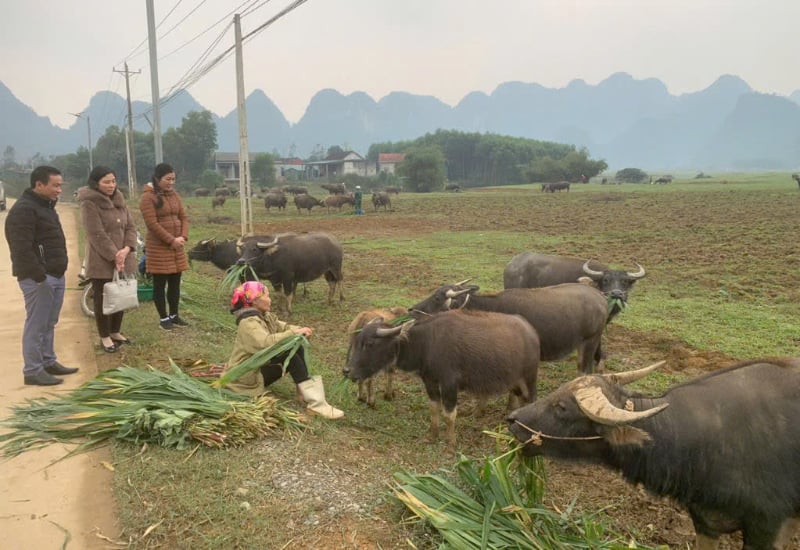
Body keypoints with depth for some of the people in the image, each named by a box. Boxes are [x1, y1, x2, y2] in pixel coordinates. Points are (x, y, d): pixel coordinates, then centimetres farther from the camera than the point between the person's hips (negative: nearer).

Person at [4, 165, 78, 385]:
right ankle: (32, 371, 0)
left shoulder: (46, 206, 17)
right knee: (36, 325, -5)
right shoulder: (23, 210, -14)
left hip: (55, 275, 10)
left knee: (49, 324, 16)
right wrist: (39, 276, -23)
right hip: (38, 278, -9)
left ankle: (48, 362, 26)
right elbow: (22, 249, -21)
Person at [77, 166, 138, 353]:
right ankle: (105, 337, 16)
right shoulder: (89, 204, -12)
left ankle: (115, 332, 29)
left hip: (123, 258, 7)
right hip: (102, 261, -7)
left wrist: (126, 249, -11)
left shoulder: (119, 200, 10)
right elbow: (97, 235, -17)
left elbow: (130, 226, 5)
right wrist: (114, 256, -19)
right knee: (103, 299, 4)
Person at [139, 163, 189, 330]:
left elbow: (184, 217, 10)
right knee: (160, 283, 2)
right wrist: (171, 240, -17)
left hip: (176, 246, 6)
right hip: (158, 247, -6)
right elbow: (152, 224, -16)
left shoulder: (174, 195, 11)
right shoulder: (148, 197, -10)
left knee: (175, 282, 11)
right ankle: (163, 318, 10)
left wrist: (183, 237, -6)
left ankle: (174, 315, 22)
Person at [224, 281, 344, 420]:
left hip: (262, 365, 10)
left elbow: (283, 327, 2)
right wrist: (294, 333, -33)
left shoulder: (265, 316, 8)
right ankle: (315, 403, -32)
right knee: (288, 355, -27)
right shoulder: (248, 323, -23)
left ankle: (305, 389, -7)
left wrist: (300, 330, -20)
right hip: (247, 376, -10)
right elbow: (266, 343, -38)